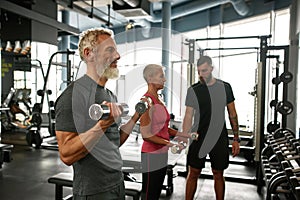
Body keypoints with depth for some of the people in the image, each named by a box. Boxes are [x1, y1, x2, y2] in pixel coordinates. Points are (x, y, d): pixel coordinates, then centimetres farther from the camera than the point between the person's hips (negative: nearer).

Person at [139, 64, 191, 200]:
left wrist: (183, 135, 4)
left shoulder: (159, 100, 10)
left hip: (162, 153, 9)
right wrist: (170, 144, -20)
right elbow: (146, 135, -20)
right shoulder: (147, 101, -17)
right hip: (151, 155, -9)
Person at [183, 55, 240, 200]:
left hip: (219, 139, 1)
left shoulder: (225, 87, 1)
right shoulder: (193, 90, -2)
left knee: (218, 175, 12)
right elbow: (188, 116, -3)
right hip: (198, 138, 0)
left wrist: (236, 139, 4)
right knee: (193, 174, 7)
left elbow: (232, 114, 6)